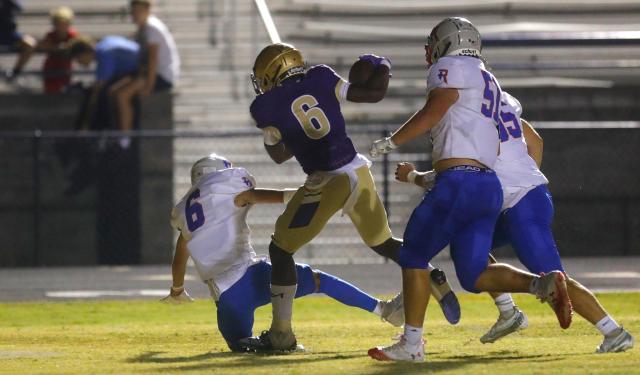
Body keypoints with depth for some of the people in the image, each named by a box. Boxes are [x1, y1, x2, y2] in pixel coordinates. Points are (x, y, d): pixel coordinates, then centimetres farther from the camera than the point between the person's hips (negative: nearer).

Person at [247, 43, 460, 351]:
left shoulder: (266, 107, -1)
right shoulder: (321, 79, 7)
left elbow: (279, 154, 12)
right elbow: (373, 93, 10)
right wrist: (381, 68, 30)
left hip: (327, 181, -5)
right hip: (358, 172, 5)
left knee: (281, 250, 7)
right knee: (382, 242, 26)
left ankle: (281, 334, 5)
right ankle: (436, 281, 10)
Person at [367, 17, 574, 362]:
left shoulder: (450, 68, 2)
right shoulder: (488, 82, 27)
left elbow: (431, 114, -12)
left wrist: (390, 143, -4)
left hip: (458, 182, -8)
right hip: (490, 185, 8)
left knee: (414, 256, 6)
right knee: (473, 275, 7)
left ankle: (411, 344, 7)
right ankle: (544, 283, -15)